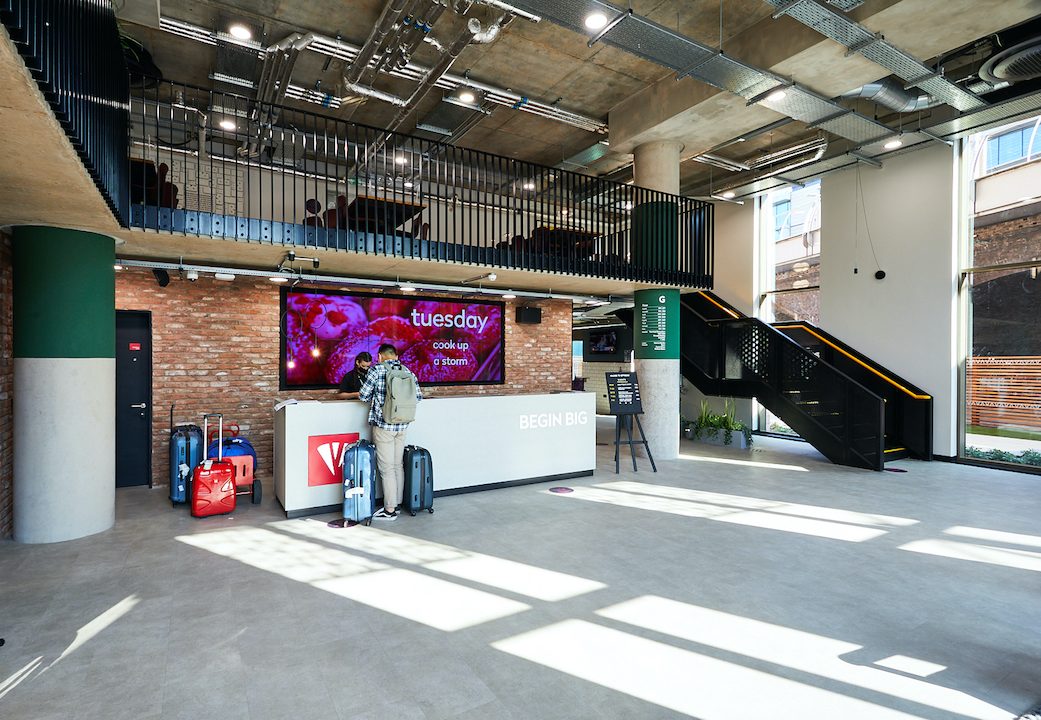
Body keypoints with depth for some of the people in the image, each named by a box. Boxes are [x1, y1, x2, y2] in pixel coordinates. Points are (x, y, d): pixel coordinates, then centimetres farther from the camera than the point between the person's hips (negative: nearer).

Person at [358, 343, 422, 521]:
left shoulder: (377, 369, -7)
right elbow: (418, 397, 8)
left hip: (383, 425, -5)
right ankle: (397, 503, 23)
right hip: (402, 425, 5)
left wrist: (376, 396, 16)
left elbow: (364, 395, -6)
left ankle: (390, 510, 7)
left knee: (387, 468, 1)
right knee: (398, 465, 14)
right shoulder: (407, 371, 6)